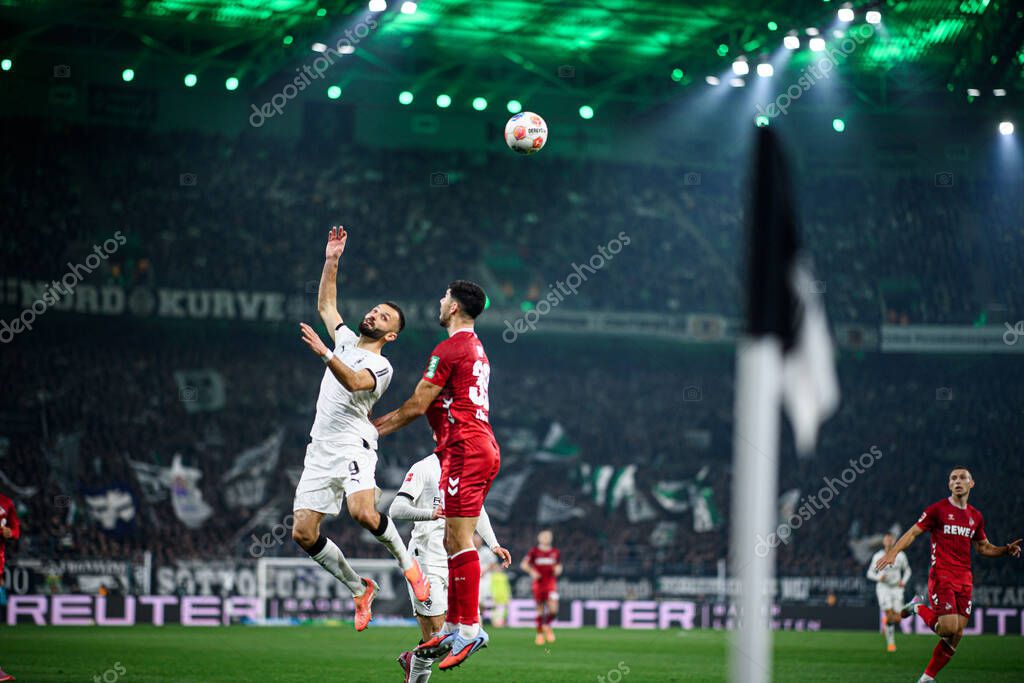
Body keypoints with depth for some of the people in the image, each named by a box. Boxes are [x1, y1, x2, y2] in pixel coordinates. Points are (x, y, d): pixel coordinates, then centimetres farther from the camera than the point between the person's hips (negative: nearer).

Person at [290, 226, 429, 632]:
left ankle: (406, 561, -4)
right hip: (320, 450, 7)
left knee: (363, 513, -31)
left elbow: (353, 382, -24)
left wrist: (324, 354, -37)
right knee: (303, 534, -4)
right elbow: (326, 305, 31)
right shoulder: (346, 340, 19)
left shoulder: (380, 366, -3)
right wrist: (331, 261, 22)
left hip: (353, 446, -7)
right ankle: (359, 589, 11)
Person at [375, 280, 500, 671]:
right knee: (453, 540, 11)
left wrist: (375, 428, 5)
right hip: (482, 446, 10)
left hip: (465, 448, -10)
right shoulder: (476, 349, 22)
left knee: (460, 540, -11)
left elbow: (417, 406, -8)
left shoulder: (449, 349, -9)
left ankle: (471, 627, -14)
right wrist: (382, 423, 27)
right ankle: (453, 627, 12)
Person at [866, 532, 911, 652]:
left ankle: (887, 624, 31)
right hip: (883, 588, -2)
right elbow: (870, 573, 5)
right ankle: (890, 643, -3)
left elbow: (907, 570, 15)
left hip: (896, 588, 2)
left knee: (897, 619, -6)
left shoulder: (900, 556, 0)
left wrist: (903, 581, -4)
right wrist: (879, 577, -17)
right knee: (890, 616, -18)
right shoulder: (877, 556, -3)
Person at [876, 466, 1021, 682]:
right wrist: (892, 552, -18)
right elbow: (913, 533, -3)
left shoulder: (975, 516, 14)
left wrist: (1006, 550, 8)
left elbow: (983, 547, 26)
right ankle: (919, 608, 9)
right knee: (949, 629, -19)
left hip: (964, 580, 6)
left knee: (957, 635, 0)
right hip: (941, 577, -6)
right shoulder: (938, 509, -2)